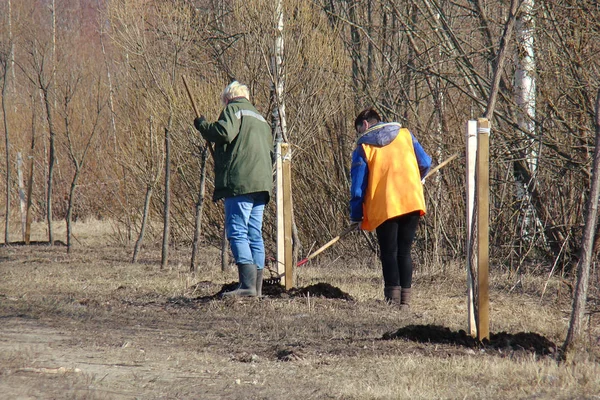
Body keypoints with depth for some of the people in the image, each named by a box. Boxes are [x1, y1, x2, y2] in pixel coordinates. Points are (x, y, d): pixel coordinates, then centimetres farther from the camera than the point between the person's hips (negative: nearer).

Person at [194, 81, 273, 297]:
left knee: (237, 233, -12)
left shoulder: (233, 110, 2)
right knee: (255, 235, 10)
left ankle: (248, 285, -23)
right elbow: (270, 152, 27)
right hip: (262, 183, 8)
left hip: (240, 183, -8)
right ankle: (257, 287, 8)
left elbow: (224, 132, -16)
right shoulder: (260, 119, 28)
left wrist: (202, 125, 0)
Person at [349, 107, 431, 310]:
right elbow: (425, 163, 12)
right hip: (412, 202, 3)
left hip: (384, 207, -3)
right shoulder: (405, 134, 12)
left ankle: (393, 297, -7)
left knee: (389, 253, 3)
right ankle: (405, 299, 3)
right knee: (404, 252, 9)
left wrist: (356, 216, 6)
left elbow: (358, 185, 0)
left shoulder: (363, 147, 4)